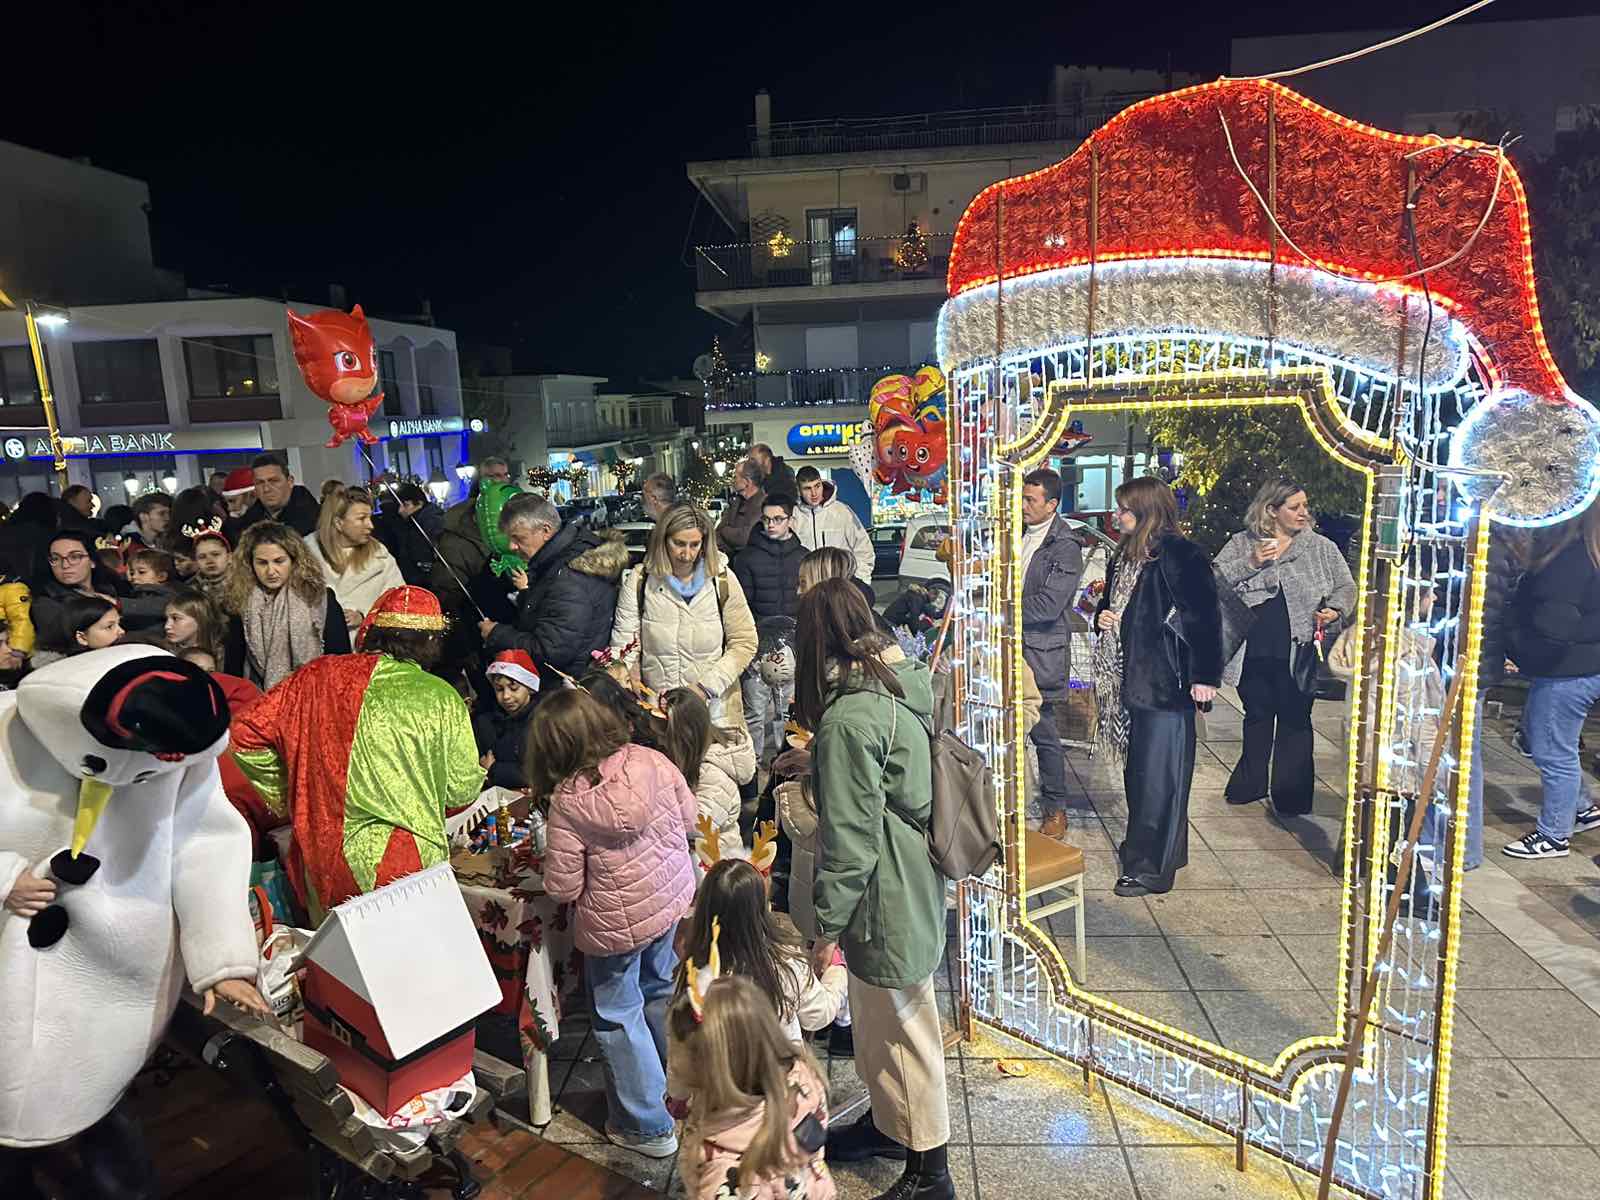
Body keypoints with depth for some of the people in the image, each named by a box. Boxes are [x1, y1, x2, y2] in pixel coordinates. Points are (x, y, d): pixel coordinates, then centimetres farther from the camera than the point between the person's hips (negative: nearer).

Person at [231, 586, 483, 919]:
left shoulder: (317, 676, 0)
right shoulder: (442, 699, -8)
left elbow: (246, 733, 6)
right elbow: (463, 790, -3)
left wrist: (285, 798, 16)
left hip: (319, 864, 4)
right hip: (403, 865, -3)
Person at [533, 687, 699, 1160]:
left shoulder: (567, 802, -24)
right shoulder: (649, 760, -14)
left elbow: (562, 889, -17)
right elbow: (689, 816, 0)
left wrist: (552, 863, 3)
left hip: (617, 923, -5)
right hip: (674, 895, 5)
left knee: (618, 1016, 16)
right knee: (661, 989, 27)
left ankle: (649, 1126, 29)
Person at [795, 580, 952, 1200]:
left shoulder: (849, 718, -26)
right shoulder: (903, 683, 0)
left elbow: (849, 838, -22)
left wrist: (828, 925, -12)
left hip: (885, 898, -9)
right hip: (911, 884, 9)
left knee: (901, 1028, 10)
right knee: (877, 1020, 25)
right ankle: (887, 1123, 46)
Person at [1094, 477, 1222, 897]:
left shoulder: (1180, 554, -13)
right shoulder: (1125, 555, 12)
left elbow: (1206, 617, -15)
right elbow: (1111, 601, 26)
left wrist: (1204, 676, -17)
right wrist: (1102, 616, 3)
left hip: (1166, 681, -8)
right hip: (1133, 676, 9)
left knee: (1158, 772, -3)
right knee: (1137, 768, 16)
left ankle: (1151, 867, 5)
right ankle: (1144, 846, 30)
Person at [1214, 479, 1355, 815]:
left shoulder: (1321, 547, 5)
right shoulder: (1242, 543, 4)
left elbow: (1346, 587, 9)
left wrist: (1335, 611, -10)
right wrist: (1250, 563, -16)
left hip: (1298, 650, -1)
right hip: (1253, 651, 1)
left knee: (1295, 721, 6)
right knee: (1257, 716, 17)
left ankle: (1292, 794, 20)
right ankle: (1250, 784, 34)